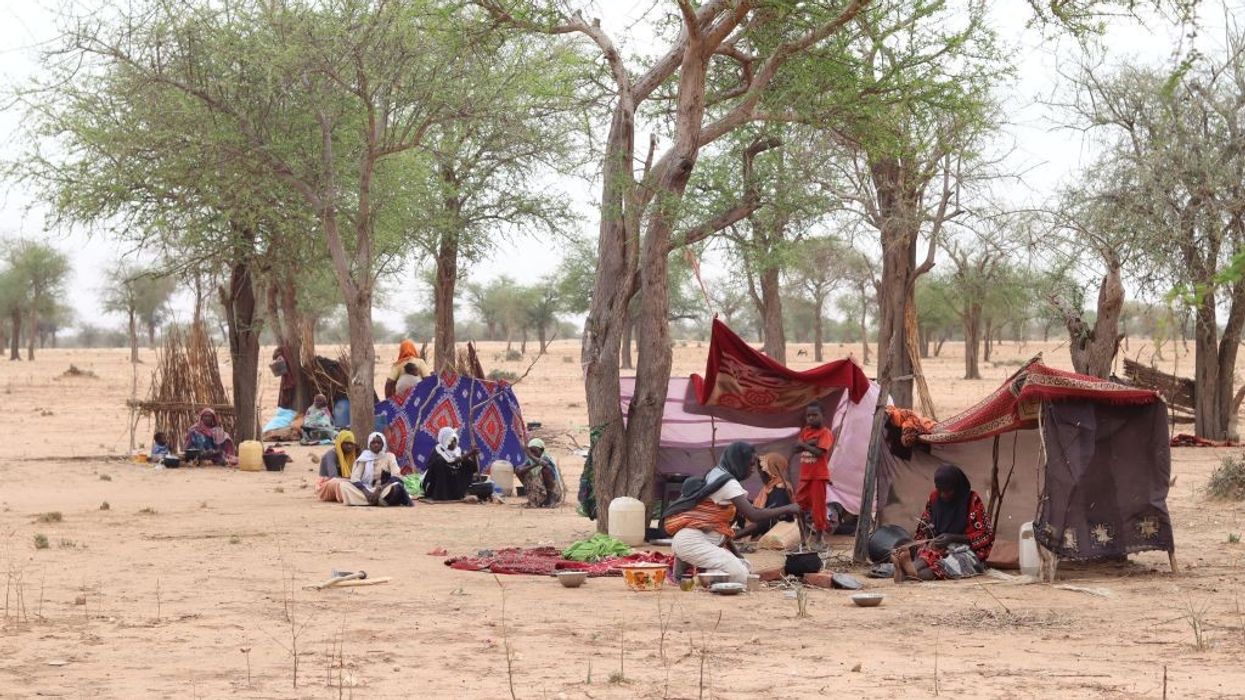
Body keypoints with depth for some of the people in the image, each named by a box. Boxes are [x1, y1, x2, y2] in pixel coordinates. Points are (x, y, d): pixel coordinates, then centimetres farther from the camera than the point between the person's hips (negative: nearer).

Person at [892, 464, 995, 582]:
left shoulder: (972, 501, -7)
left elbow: (985, 536, -8)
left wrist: (953, 538, -18)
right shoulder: (934, 498, 6)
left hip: (964, 549, -5)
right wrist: (928, 531, -7)